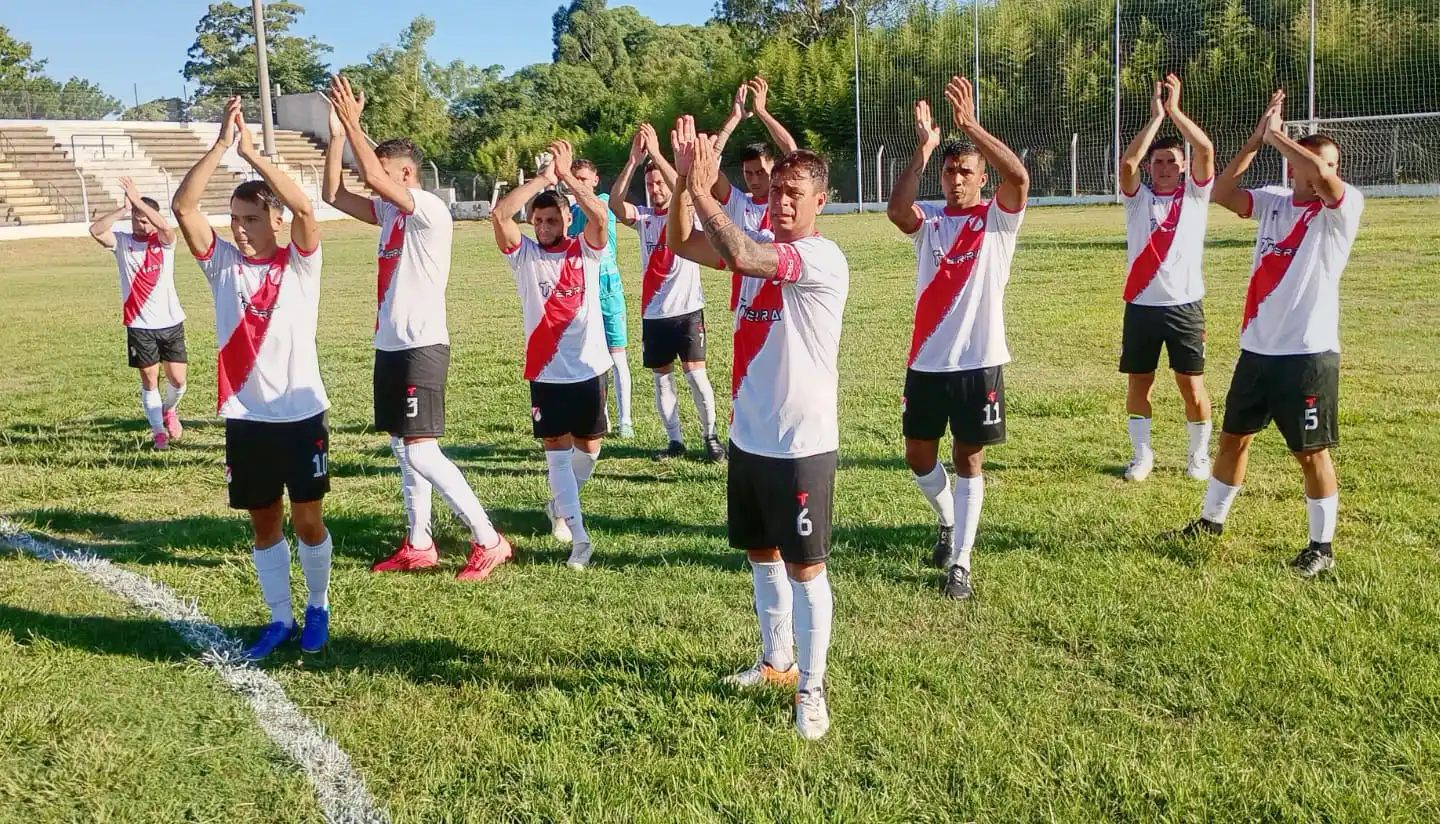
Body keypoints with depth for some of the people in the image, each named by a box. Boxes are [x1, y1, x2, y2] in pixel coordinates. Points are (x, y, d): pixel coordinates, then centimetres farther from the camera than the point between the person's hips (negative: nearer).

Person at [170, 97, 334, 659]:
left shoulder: (300, 262, -4)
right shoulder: (221, 262, 3)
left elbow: (304, 206, -22)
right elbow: (182, 207, -10)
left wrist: (251, 151, -20)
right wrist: (221, 144, -16)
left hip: (301, 413, -3)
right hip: (245, 417, 3)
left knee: (307, 519, 5)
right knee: (264, 522, 11)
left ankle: (318, 609, 26)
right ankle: (280, 617, 25)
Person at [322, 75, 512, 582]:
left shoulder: (430, 211, -13)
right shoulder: (388, 212, 13)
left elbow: (373, 175, -25)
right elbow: (333, 194, 10)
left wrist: (352, 121, -16)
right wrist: (336, 131, 5)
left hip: (421, 347, -9)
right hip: (391, 346, 9)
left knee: (422, 453, -11)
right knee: (403, 451, 12)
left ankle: (489, 541, -4)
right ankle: (419, 545, 22)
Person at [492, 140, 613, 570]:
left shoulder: (586, 250, -1)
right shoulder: (524, 254, 0)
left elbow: (599, 215, -21)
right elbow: (499, 215, -16)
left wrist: (566, 176, -19)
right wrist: (541, 179, -17)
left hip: (589, 368, 0)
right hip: (546, 372, 0)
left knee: (588, 448, 12)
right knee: (557, 452, -1)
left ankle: (559, 506, 39)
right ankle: (579, 537, 2)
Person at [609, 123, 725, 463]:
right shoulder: (644, 217, 6)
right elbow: (616, 205, -15)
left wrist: (657, 155, -31)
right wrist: (633, 161, -26)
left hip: (687, 309, -4)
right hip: (653, 312, 4)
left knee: (696, 374, -4)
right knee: (662, 379, 8)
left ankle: (711, 437, 10)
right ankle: (675, 440, 19)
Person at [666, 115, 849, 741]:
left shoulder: (824, 259, -17)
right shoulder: (760, 245, 7)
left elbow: (741, 256, -32)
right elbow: (683, 244, 0)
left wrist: (702, 191, -24)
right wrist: (683, 181, -14)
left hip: (802, 444, -8)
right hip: (748, 436, 8)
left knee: (804, 567, 2)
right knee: (761, 555, 19)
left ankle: (810, 690, 15)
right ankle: (776, 661, 37)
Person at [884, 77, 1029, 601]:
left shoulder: (998, 220, -1)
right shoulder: (928, 222, 6)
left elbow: (1019, 177, -22)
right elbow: (896, 210, -18)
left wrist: (970, 126, -27)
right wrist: (923, 149, -22)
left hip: (979, 362, -3)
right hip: (927, 361, 3)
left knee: (969, 458, 4)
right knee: (919, 455, 12)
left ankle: (960, 563, 10)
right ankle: (949, 523, 39)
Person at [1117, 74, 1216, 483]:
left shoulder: (1195, 195, 5)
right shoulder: (1138, 198, 5)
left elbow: (1206, 150, -11)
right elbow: (1126, 162, -13)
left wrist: (1175, 110, -11)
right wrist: (1156, 116, -12)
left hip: (1185, 305, -1)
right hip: (1141, 305, 1)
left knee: (1192, 385, 3)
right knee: (1138, 383, 6)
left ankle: (1199, 455, 19)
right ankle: (1141, 453, 21)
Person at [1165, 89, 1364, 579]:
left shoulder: (1343, 208, -8)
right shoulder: (1274, 201, 8)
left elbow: (1325, 179, -28)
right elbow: (1222, 193, 1)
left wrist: (1277, 135, -16)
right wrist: (1257, 139, -5)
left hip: (1309, 352, -5)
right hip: (1257, 348, 6)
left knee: (1311, 450, 2)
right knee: (1233, 436, 16)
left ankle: (1322, 546, 16)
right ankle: (1211, 521, 32)